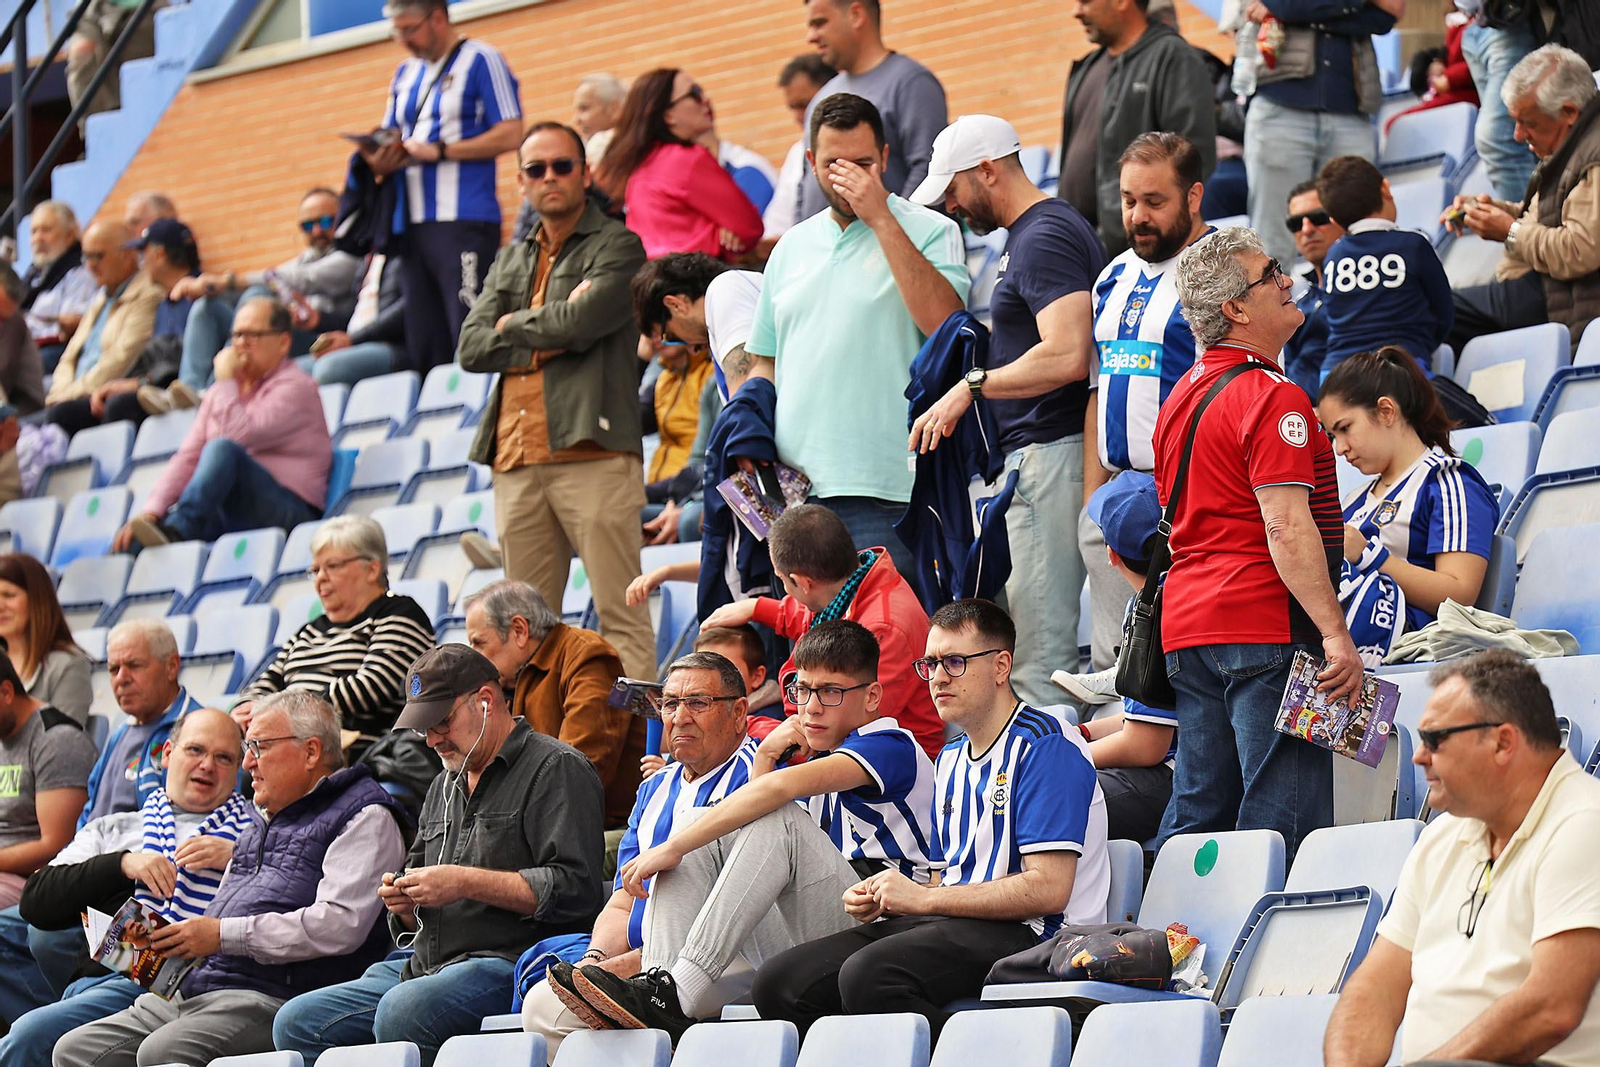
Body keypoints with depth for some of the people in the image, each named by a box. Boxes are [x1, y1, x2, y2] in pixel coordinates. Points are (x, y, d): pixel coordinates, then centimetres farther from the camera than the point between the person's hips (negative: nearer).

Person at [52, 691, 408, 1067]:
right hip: (192, 991, 9)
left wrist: (223, 935, -14)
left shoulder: (366, 818, 0)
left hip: (274, 996, -9)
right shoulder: (262, 822, 30)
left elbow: (340, 924, -16)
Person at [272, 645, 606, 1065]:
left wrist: (467, 883, -14)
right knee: (296, 1022, -8)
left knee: (401, 1011, -37)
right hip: (425, 966, 9)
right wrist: (403, 902, 7)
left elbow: (575, 888, -14)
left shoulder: (555, 769, 0)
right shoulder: (445, 786, 28)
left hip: (506, 963, -9)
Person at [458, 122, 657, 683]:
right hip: (517, 461, 6)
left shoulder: (617, 247, 5)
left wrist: (517, 326, 4)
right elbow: (472, 348, 9)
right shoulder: (510, 262, 23)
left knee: (619, 614, -10)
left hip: (592, 452, -6)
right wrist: (552, 338, -3)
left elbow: (583, 322, -13)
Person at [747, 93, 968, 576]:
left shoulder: (930, 232, 2)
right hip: (791, 489, 5)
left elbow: (943, 321, -16)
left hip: (879, 489, -5)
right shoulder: (792, 247, 19)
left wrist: (879, 217, -13)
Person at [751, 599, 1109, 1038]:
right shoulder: (950, 760, 24)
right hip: (948, 924, 9)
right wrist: (880, 901, 4)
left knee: (867, 973, -35)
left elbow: (1048, 890, -16)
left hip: (1025, 936, -9)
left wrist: (923, 899, -11)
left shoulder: (1046, 746, -6)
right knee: (778, 982, -10)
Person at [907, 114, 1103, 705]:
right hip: (1036, 457, 11)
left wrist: (972, 387, -17)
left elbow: (1067, 357, -25)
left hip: (1050, 452, -11)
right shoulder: (1028, 234, 19)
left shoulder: (1044, 238, -13)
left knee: (1038, 662, -11)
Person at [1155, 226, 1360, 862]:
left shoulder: (1181, 396, 17)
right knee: (1283, 821, -9)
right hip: (1265, 626, -9)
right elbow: (1286, 527, -21)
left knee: (1197, 813, 11)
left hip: (1187, 622, 9)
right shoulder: (1272, 398, -13)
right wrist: (1335, 635, -21)